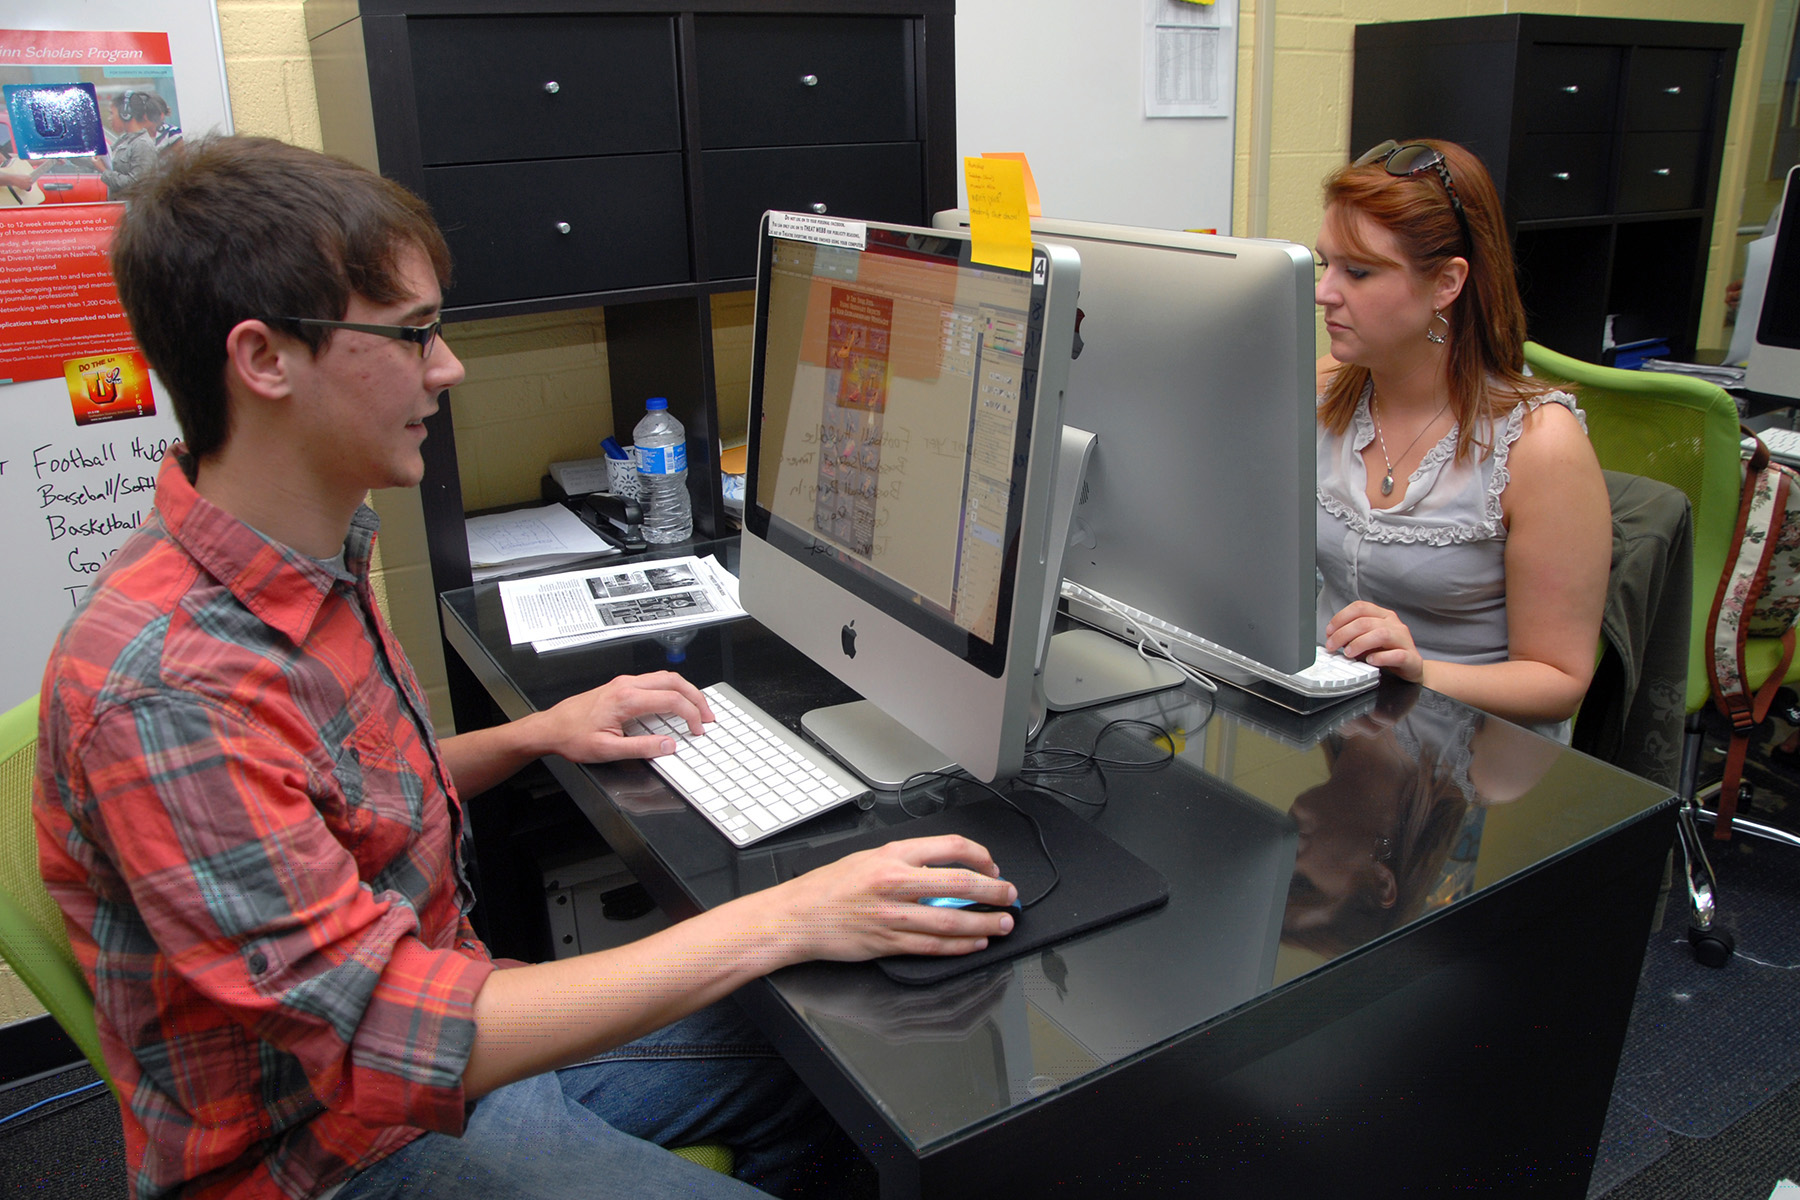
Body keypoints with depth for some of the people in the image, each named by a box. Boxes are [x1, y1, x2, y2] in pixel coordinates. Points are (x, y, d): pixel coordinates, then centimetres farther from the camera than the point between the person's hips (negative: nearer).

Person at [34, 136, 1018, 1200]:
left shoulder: (315, 560, -1)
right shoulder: (160, 691, -30)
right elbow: (391, 1045, -33)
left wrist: (538, 734, 0)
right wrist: (777, 923, -35)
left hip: (457, 1034, 8)